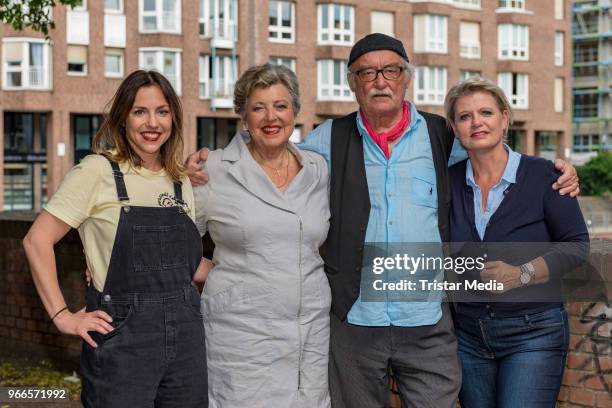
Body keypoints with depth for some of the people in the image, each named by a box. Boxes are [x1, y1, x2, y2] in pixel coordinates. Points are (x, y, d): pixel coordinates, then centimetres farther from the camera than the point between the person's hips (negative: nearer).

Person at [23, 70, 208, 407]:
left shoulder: (180, 181, 10)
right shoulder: (97, 171, -7)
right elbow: (37, 240, -8)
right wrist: (62, 316, -11)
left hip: (186, 336, 5)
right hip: (122, 339, -5)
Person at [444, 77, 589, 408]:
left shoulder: (542, 174, -6)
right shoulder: (450, 181, 3)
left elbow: (576, 244, -6)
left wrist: (521, 274, -18)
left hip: (533, 332, -4)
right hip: (469, 333, 4)